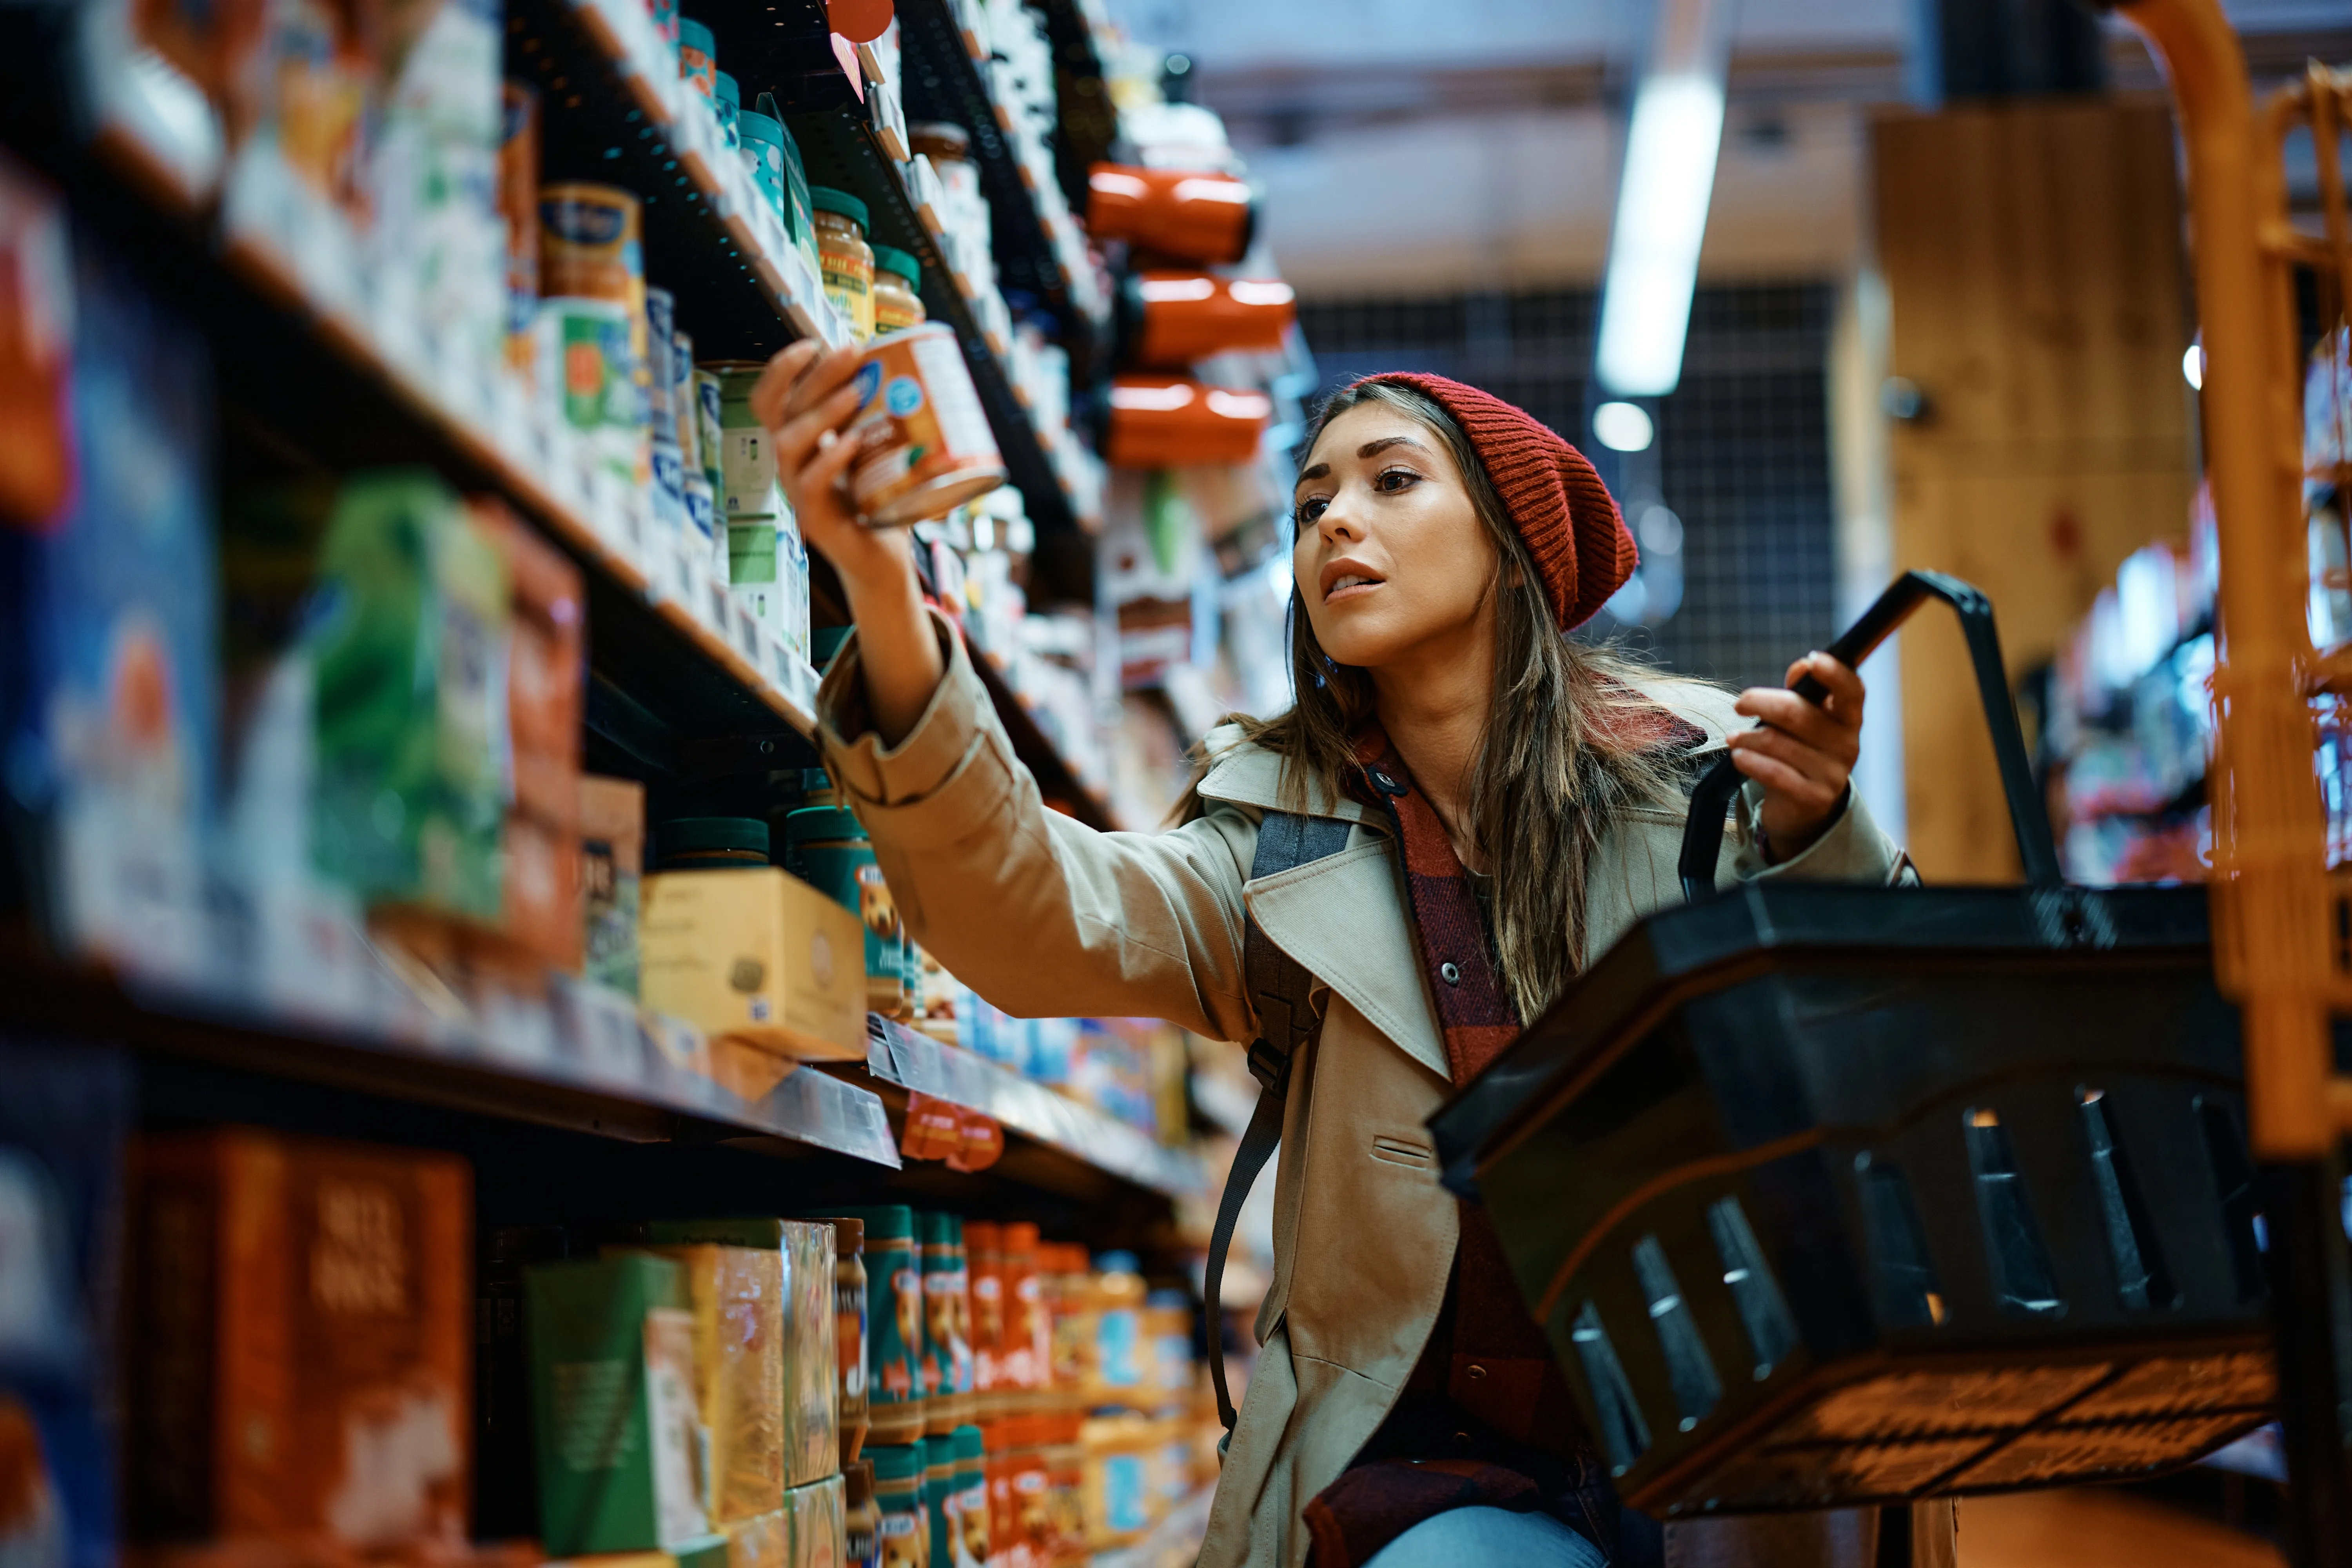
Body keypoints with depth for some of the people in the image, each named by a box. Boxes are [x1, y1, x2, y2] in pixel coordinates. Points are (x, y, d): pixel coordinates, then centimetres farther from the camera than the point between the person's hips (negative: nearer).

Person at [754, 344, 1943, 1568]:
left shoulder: (1699, 773, 3)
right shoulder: (1279, 830, 5)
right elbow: (1042, 923, -15)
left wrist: (1813, 840, -22)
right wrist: (886, 605, -30)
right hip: (1436, 1469, 0)